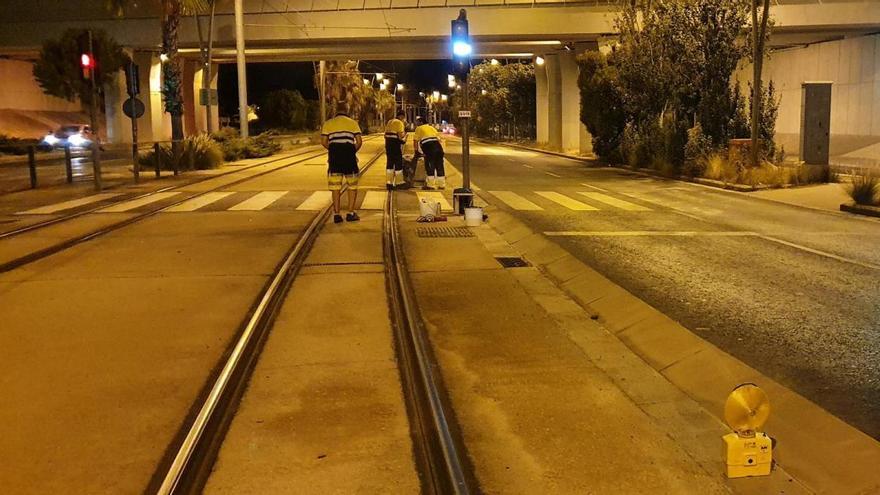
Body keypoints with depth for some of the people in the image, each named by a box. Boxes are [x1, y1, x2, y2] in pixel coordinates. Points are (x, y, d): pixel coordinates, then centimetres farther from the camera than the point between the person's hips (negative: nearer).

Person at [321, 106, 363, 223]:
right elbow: (359, 141, 0)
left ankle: (336, 214, 7)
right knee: (352, 185, 10)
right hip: (349, 154, -1)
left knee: (335, 186, 8)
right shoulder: (353, 123, 10)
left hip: (334, 156, 1)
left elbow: (323, 142, 1)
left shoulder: (328, 123, 12)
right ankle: (351, 213, 8)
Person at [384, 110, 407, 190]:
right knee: (398, 163, 1)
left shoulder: (389, 122, 17)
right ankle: (398, 182, 4)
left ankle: (388, 182, 9)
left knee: (389, 163, 10)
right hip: (396, 144, -8)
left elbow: (385, 134, 20)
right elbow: (401, 136, -17)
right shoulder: (399, 123, -9)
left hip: (388, 144, 8)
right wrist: (404, 132, 1)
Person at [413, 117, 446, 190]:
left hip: (428, 146, -5)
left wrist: (416, 150, 24)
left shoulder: (418, 129, 16)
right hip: (437, 145, 5)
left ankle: (431, 185, -4)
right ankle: (442, 184, 14)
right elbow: (439, 139, 27)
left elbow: (415, 141, 13)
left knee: (429, 166, -1)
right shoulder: (432, 128, 30)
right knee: (439, 165, 10)